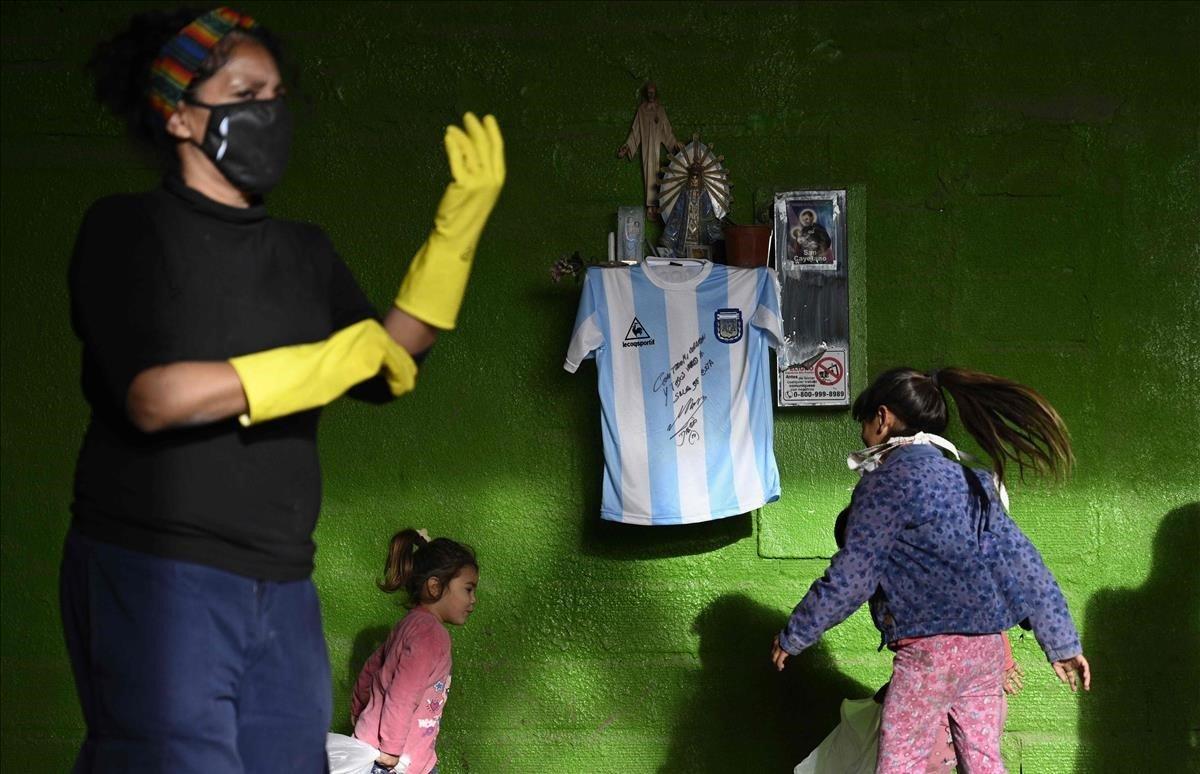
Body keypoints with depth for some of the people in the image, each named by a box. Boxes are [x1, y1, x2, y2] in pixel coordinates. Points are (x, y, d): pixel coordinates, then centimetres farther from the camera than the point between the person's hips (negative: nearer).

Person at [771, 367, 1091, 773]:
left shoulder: (888, 481, -7)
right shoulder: (970, 480, 15)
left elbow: (849, 579, -9)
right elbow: (1022, 562, 13)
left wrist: (792, 637, 3)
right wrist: (1063, 644, 15)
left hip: (930, 648, -8)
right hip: (987, 647, 8)